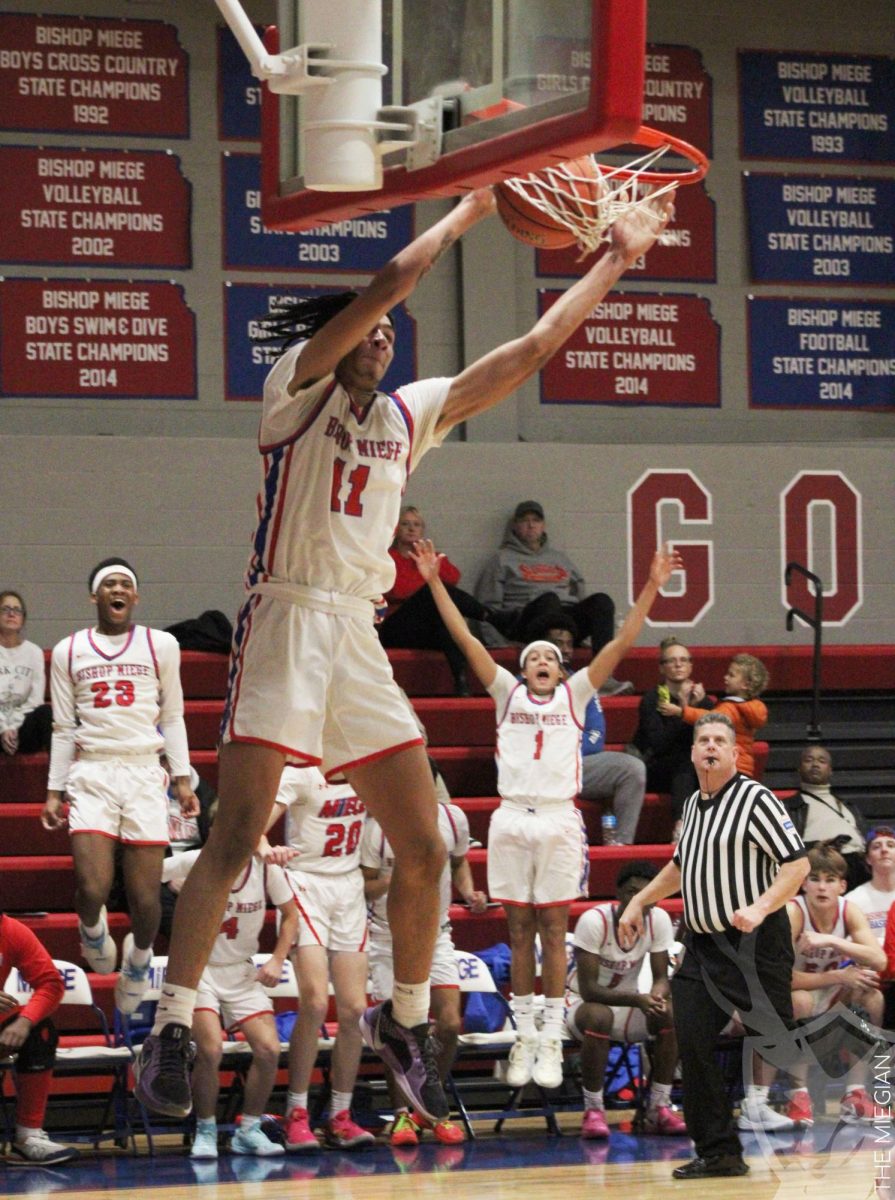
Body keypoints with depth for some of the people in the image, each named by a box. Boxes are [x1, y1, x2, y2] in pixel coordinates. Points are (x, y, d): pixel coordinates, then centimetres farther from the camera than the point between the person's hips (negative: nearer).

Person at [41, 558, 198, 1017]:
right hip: (91, 775, 0)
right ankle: (93, 930, 19)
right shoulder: (68, 652, 10)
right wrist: (53, 792, 7)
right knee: (92, 888, -17)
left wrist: (182, 779, 5)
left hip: (144, 774, 0)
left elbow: (173, 717, 13)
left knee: (145, 897, -4)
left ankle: (139, 959, 26)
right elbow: (63, 728, 12)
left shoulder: (160, 645, 9)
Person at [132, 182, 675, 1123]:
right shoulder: (298, 385, 2)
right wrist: (469, 210, -6)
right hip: (286, 622, -6)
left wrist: (615, 260, 14)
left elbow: (531, 349, 16)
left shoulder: (409, 414, 17)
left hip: (361, 639, 6)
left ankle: (404, 1022, 21)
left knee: (422, 850, 3)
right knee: (235, 839, -14)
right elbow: (387, 284, -12)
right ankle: (170, 1031, -9)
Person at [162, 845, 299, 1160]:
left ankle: (249, 1130, 8)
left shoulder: (267, 868, -8)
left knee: (269, 1050, -12)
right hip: (198, 968, -3)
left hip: (242, 972, 3)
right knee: (211, 1050, -23)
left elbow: (290, 914, 8)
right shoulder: (195, 863, -16)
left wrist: (277, 960, -4)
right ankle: (205, 1131, -2)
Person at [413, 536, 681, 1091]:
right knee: (520, 932, 4)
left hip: (559, 820, -1)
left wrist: (651, 589, -4)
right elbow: (466, 639, 7)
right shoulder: (508, 693, 12)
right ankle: (525, 1040, 8)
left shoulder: (575, 695, 10)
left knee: (554, 933, 0)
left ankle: (552, 1043, 1)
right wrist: (434, 583, 1)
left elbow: (621, 643, 4)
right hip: (513, 818, 1)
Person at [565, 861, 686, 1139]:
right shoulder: (594, 920, -25)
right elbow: (588, 990, -27)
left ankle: (659, 1109, -15)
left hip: (629, 1002, 4)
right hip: (582, 1003, -4)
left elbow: (661, 978, -7)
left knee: (671, 1014, -25)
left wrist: (657, 996, -33)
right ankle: (593, 1111, -26)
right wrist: (637, 1000, -41)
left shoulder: (659, 920, -11)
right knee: (598, 1017, -39)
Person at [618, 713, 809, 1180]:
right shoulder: (693, 805, 15)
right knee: (692, 1046, 0)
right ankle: (719, 1153, 7)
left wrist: (759, 909, -25)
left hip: (754, 947, -7)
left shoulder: (755, 799, -8)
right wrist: (640, 901, 26)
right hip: (701, 946, 7)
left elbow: (797, 863, -14)